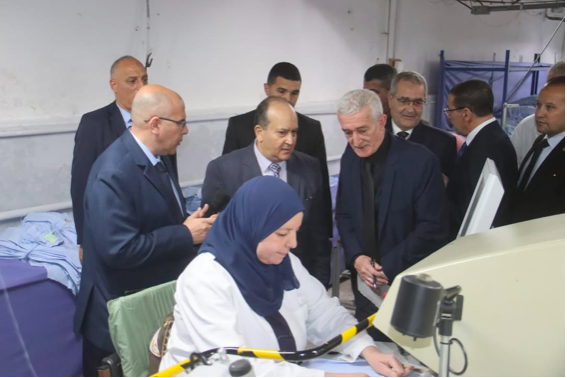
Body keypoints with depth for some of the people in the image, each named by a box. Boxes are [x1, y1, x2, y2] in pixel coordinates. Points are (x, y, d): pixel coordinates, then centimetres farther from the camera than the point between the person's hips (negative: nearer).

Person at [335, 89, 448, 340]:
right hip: (365, 280, 4)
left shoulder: (420, 161, -16)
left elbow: (432, 227, -15)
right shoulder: (349, 159, 1)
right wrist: (356, 257, -8)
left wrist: (390, 266, -16)